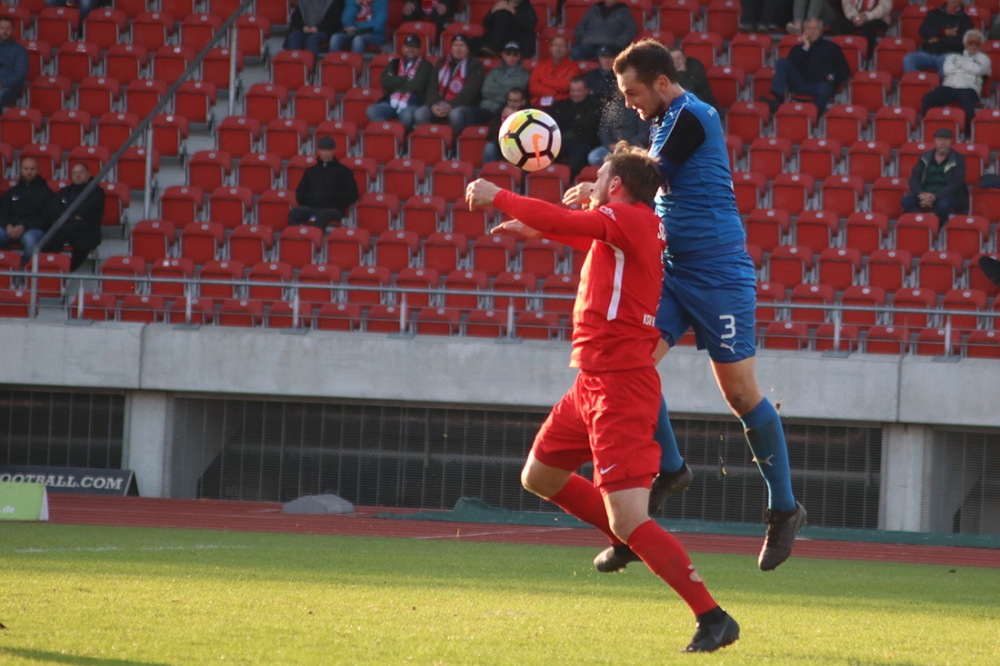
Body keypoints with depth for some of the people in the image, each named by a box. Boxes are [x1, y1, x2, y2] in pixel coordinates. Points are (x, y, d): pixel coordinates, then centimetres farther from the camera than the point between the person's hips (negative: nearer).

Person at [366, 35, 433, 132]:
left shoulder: (425, 65, 10)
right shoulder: (394, 63, 22)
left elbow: (418, 85, -6)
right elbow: (385, 82, 5)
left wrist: (395, 82, 3)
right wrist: (406, 80, 0)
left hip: (412, 104, -4)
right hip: (392, 101, 4)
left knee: (407, 116, -40)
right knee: (371, 111, -26)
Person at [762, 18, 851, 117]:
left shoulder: (831, 48, 23)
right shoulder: (798, 49, 27)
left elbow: (845, 71, 16)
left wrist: (832, 76, -5)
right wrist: (805, 48, 5)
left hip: (823, 83, -3)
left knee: (823, 90, -41)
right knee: (782, 62, -16)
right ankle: (777, 99, -34)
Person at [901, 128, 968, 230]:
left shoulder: (958, 159, 0)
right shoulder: (925, 158, 11)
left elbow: (956, 184, -10)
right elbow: (914, 180, 4)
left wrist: (935, 197, -24)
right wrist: (921, 194, -19)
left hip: (949, 196, -3)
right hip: (925, 194, 3)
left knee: (943, 205, -39)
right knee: (907, 201, -26)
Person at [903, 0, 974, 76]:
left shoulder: (965, 19, 13)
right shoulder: (934, 13, 21)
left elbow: (961, 40, -3)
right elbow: (923, 32, 6)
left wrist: (939, 39, -3)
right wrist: (944, 32, -4)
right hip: (928, 53, 3)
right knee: (908, 59, -28)